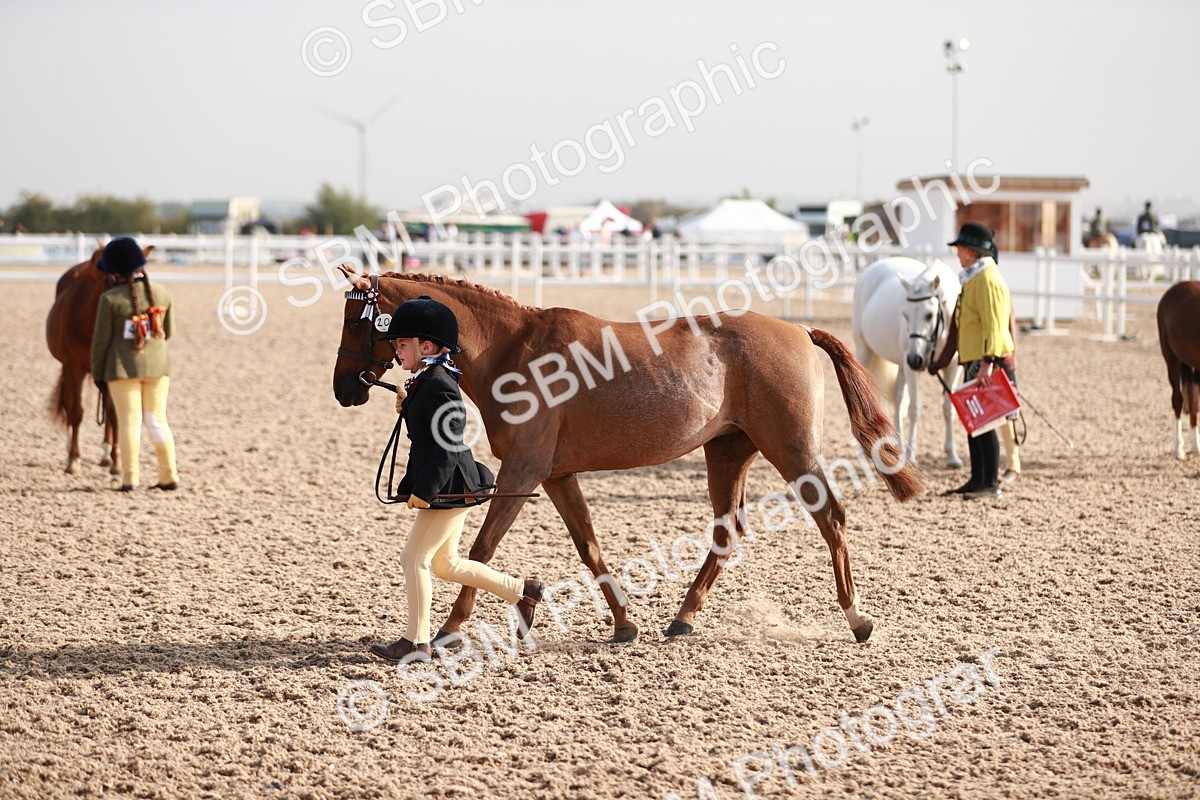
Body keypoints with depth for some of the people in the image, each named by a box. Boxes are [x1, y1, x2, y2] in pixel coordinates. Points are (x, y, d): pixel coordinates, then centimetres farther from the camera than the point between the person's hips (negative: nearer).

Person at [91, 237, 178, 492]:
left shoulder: (110, 299, -12)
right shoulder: (162, 293, 0)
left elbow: (101, 340, -7)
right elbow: (169, 332, 9)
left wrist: (97, 373, 3)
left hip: (123, 367, -4)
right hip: (157, 365, 4)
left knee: (129, 422, 2)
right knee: (157, 420, 11)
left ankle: (129, 479, 3)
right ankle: (169, 477, 12)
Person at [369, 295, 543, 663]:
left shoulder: (438, 387, -19)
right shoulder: (424, 382, 13)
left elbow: (448, 446, -24)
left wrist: (424, 490, -24)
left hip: (448, 490, -11)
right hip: (450, 490, 11)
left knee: (414, 558, -5)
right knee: (445, 563, 17)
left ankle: (417, 642, 3)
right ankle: (522, 591, 26)